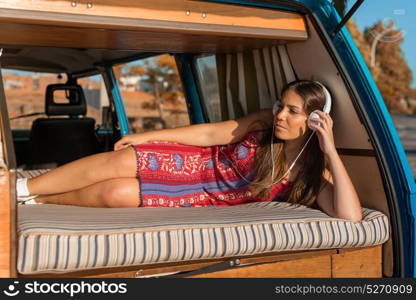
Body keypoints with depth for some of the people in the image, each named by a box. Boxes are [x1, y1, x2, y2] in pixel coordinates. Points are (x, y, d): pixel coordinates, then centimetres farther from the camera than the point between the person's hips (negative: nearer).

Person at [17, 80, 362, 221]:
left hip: (207, 198, -2)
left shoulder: (313, 174, -15)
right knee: (119, 162, -19)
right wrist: (145, 136, -1)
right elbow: (210, 133, -3)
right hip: (195, 163, 3)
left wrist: (331, 151, -33)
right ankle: (18, 188, -5)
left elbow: (351, 217, -31)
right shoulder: (265, 122, -7)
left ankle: (40, 200, 4)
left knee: (120, 194, -21)